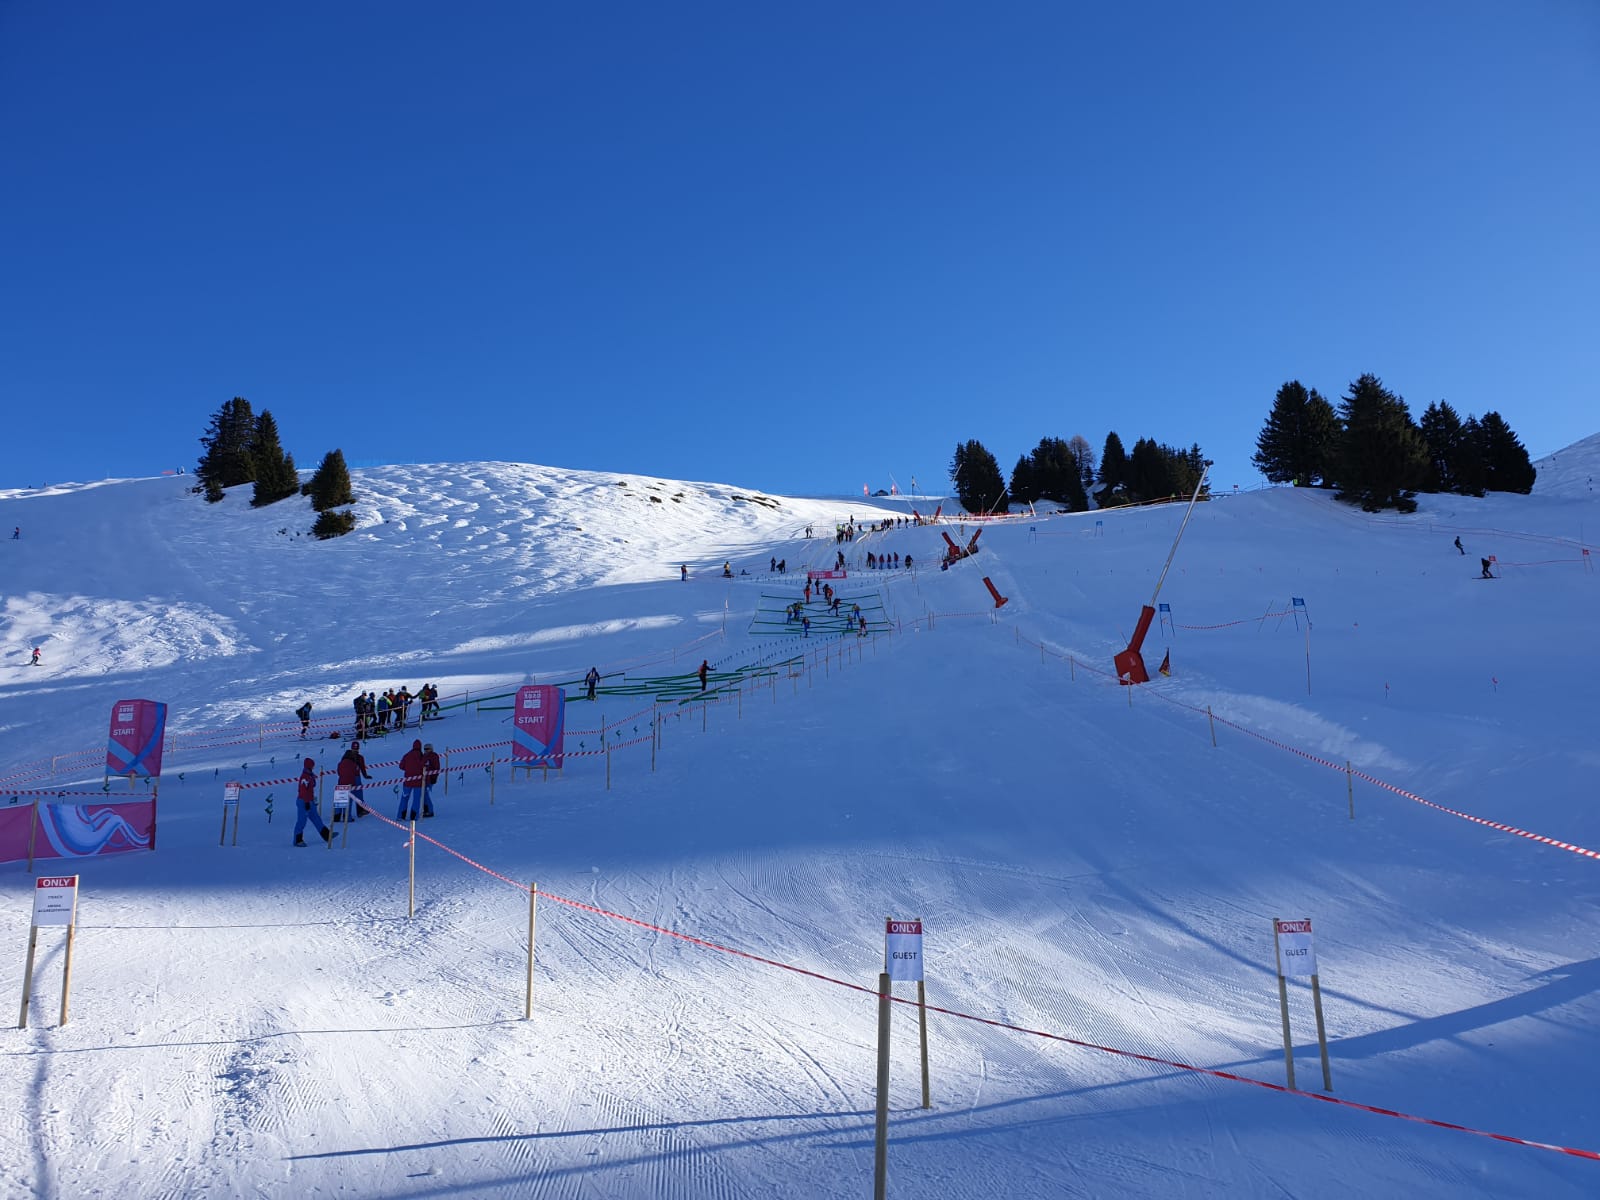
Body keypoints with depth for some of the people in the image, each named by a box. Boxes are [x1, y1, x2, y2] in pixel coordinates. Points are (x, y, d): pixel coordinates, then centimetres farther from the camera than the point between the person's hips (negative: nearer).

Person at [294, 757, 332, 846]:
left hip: (310, 802, 10)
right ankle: (297, 840, 8)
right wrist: (306, 802, -22)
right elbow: (303, 791, -22)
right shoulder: (304, 777, -18)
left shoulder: (310, 776, 11)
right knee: (302, 821, -2)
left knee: (316, 819, 13)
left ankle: (327, 836, 17)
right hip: (303, 802, -10)